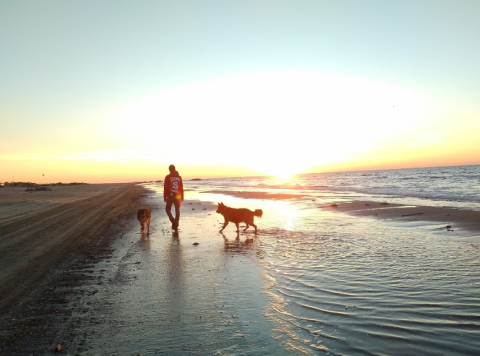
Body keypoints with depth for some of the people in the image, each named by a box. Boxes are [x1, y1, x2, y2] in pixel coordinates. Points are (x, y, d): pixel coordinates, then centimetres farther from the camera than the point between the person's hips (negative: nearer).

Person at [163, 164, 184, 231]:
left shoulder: (168, 177, -6)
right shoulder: (179, 177, 4)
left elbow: (165, 188, -6)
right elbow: (181, 188, 6)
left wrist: (164, 197, 2)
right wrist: (182, 198, 13)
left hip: (170, 196, -3)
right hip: (177, 196, 3)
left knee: (168, 209, 14)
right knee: (177, 210, 9)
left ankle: (173, 221, -8)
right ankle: (176, 226, 9)